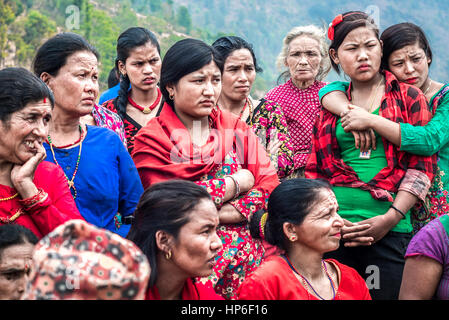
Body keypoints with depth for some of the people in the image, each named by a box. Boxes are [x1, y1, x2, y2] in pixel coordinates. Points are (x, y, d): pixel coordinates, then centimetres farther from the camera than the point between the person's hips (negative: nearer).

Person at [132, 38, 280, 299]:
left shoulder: (237, 129, 15)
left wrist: (226, 213, -10)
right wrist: (237, 183, -2)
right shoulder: (151, 139, 2)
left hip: (245, 252, 3)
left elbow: (271, 185, 5)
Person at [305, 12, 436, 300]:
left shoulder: (409, 97, 7)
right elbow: (315, 171, 12)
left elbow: (422, 165, 1)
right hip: (334, 233, 2)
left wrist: (391, 218, -10)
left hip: (391, 232, -1)